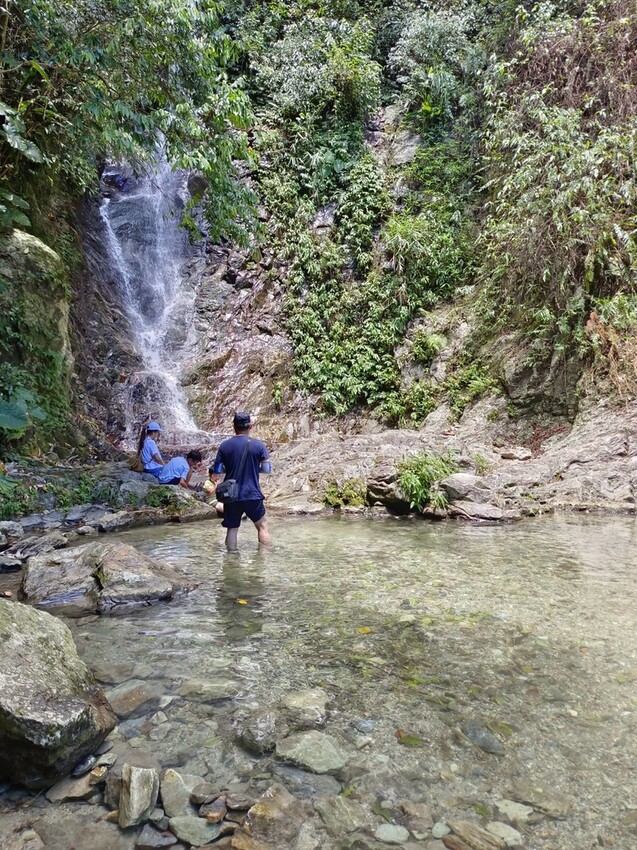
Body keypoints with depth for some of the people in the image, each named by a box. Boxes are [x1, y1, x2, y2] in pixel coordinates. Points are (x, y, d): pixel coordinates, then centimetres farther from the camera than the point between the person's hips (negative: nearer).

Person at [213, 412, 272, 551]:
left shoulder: (225, 445, -2)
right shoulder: (258, 445, -6)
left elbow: (217, 470, 1)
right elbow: (267, 469, -2)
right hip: (252, 495, -2)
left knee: (232, 529, 11)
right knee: (262, 527, 11)